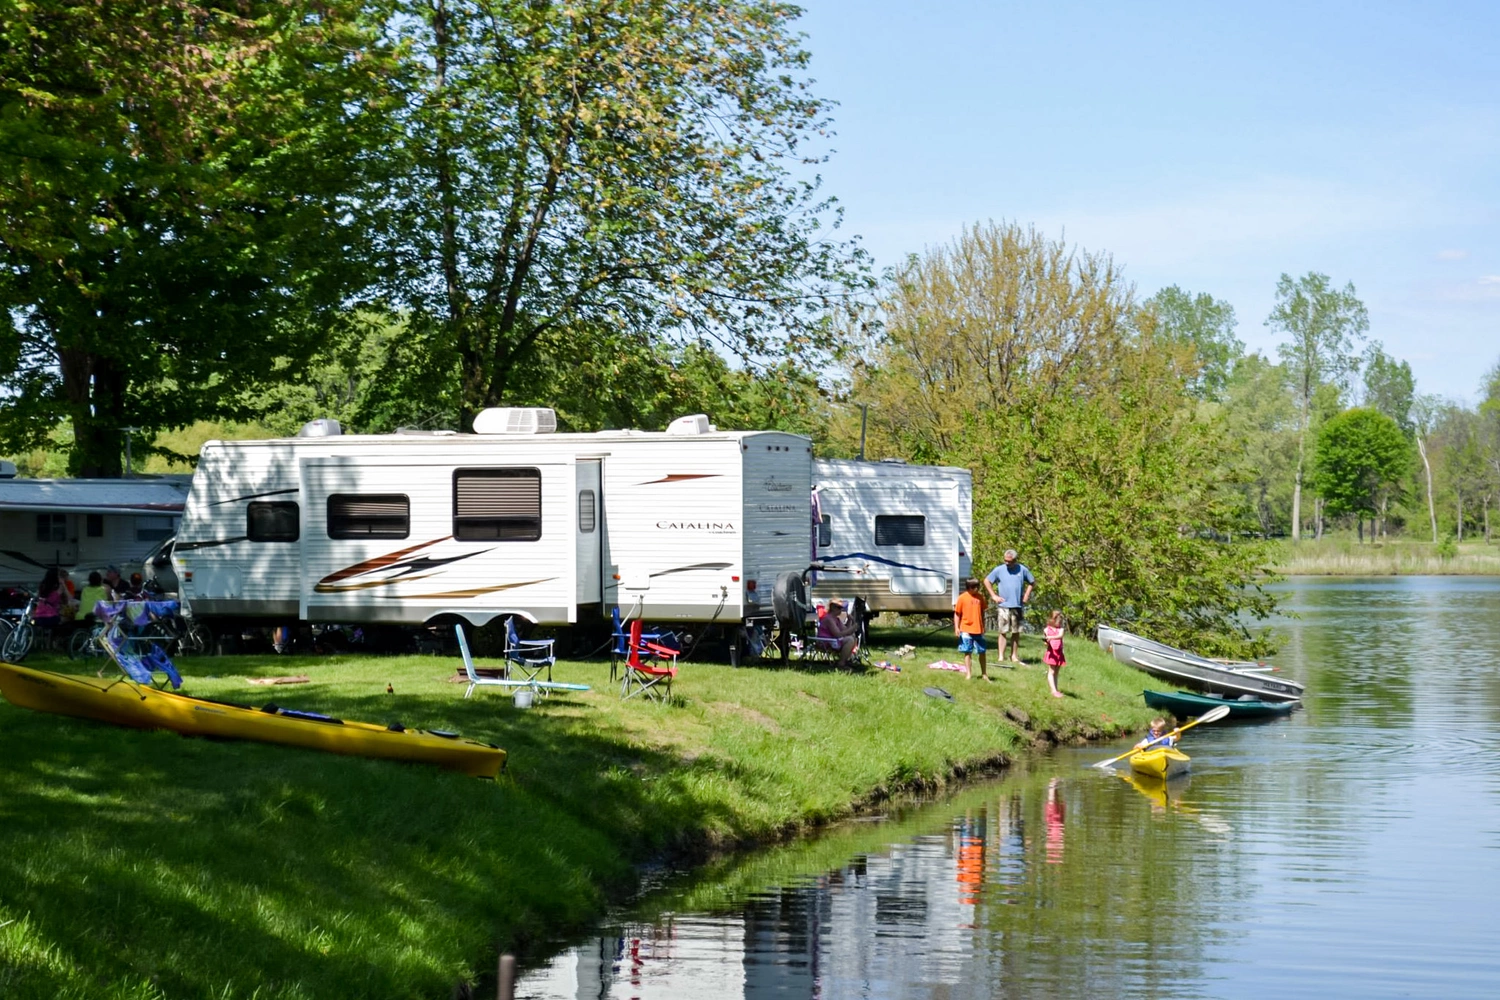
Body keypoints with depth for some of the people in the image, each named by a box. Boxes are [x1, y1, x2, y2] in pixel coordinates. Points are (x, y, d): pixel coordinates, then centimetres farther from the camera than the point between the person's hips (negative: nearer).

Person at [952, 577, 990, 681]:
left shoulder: (980, 597, 5)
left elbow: (982, 612, 14)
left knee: (982, 652, 10)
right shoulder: (962, 598, -6)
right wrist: (956, 627, -9)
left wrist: (983, 626, 15)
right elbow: (957, 614, -3)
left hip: (978, 629, 3)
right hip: (966, 630, -3)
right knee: (967, 652, 3)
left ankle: (984, 674, 21)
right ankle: (969, 674, 9)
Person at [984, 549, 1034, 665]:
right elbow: (987, 581, 9)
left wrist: (1027, 595, 4)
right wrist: (994, 596, 3)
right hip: (1003, 605, -2)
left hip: (1018, 606, 2)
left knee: (1016, 632, 7)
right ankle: (1001, 656, -4)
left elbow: (1032, 582, 15)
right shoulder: (999, 570, 0)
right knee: (1003, 632, -5)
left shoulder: (1022, 570, 3)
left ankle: (1014, 656, 15)